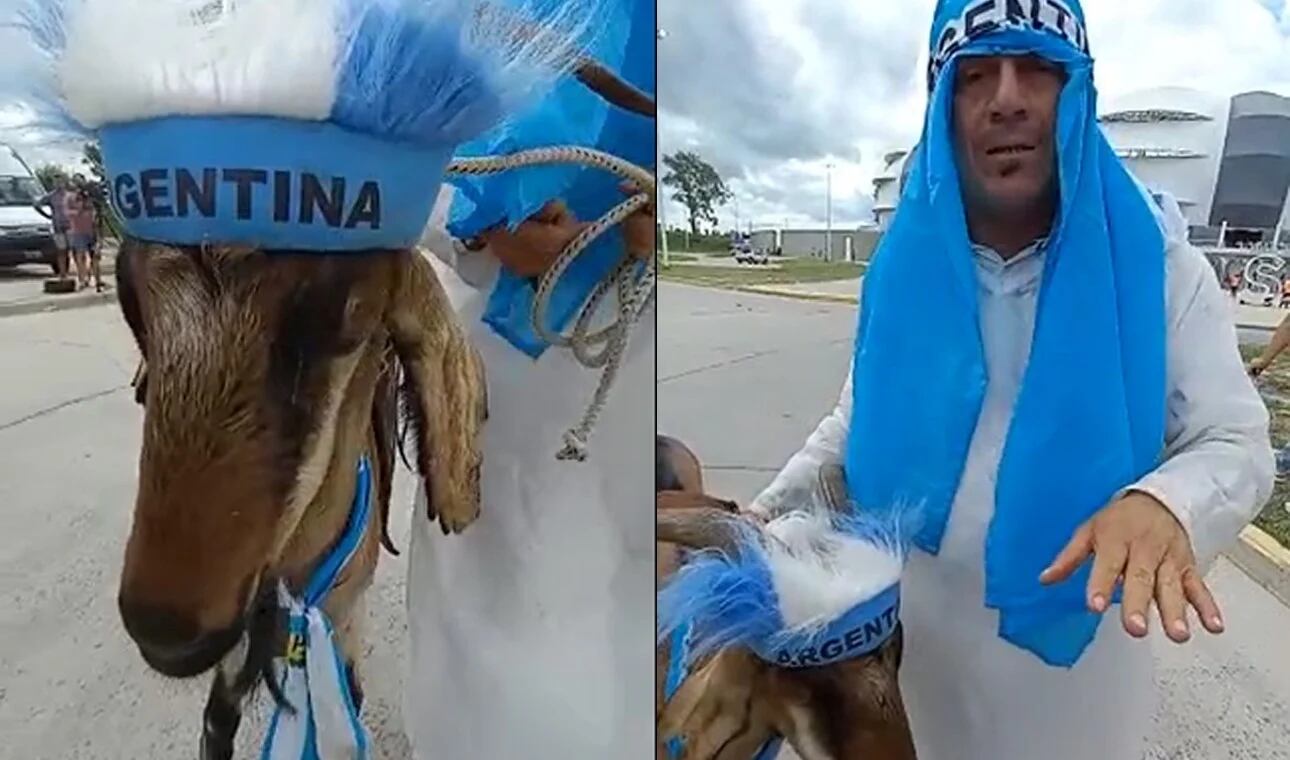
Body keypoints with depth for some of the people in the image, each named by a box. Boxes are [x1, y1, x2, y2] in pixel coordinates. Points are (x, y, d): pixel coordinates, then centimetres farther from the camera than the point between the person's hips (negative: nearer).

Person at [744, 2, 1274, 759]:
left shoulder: (1156, 267, -13)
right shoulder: (904, 271, -8)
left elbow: (1236, 443, -13)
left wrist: (1163, 501, -36)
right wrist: (765, 510, -5)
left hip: (1068, 645, -1)